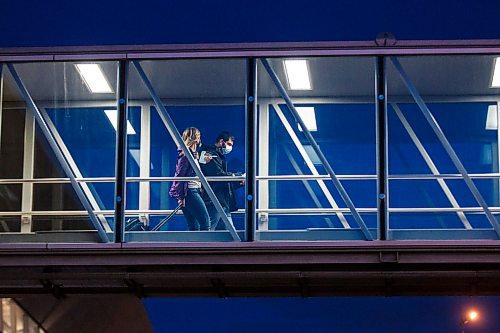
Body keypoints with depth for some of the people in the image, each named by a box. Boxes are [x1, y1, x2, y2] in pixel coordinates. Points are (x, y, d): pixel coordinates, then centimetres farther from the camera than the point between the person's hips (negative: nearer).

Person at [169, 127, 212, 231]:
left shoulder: (193, 153, 20)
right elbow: (179, 175, -15)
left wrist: (203, 162, 25)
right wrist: (181, 197, -19)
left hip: (194, 190, 10)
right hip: (189, 191, -10)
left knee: (194, 227, 7)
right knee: (205, 221, -13)